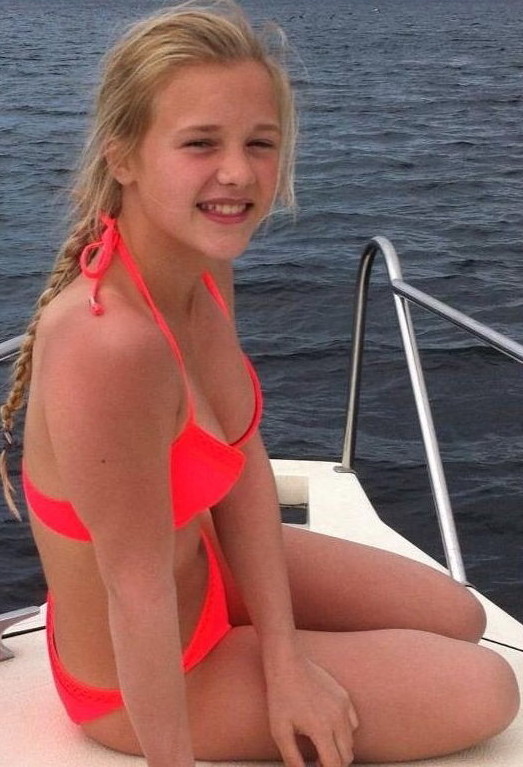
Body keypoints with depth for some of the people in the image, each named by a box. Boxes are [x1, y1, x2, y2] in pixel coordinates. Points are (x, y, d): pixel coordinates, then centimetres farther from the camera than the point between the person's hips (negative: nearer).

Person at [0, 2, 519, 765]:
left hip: (206, 563, 8)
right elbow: (138, 588, -31)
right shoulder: (111, 345, -40)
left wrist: (286, 662, -11)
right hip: (153, 676, -7)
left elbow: (245, 460, -8)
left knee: (461, 619, 19)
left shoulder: (206, 264, -12)